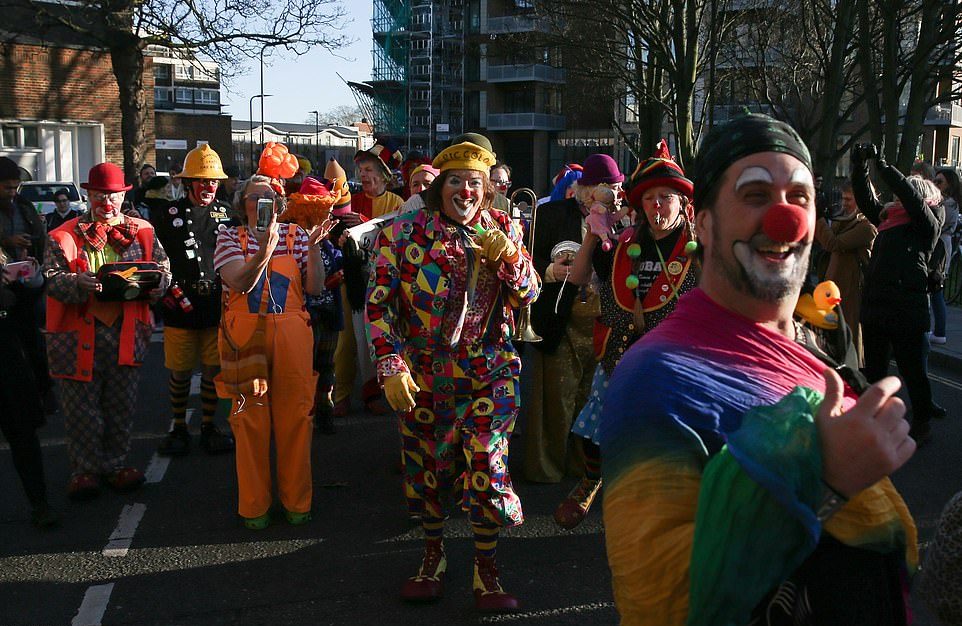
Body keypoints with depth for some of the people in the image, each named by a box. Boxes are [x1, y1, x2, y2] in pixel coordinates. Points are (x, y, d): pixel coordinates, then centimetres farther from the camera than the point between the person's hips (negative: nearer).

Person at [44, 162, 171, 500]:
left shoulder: (141, 232, 10)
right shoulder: (65, 236, 2)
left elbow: (163, 269, 10)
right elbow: (52, 278, -7)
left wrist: (153, 284, -13)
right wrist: (78, 283, -27)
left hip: (126, 330, 2)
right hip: (80, 332, -2)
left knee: (122, 403, 11)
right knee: (82, 405, 4)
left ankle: (116, 463, 25)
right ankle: (83, 469, 16)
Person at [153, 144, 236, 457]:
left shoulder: (226, 213, 9)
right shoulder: (168, 216, 1)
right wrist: (170, 289, -9)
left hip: (217, 307, 2)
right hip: (181, 309, -2)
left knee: (213, 370, 8)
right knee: (180, 372, 5)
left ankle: (208, 427, 23)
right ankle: (178, 429, 21)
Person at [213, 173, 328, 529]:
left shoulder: (295, 235, 8)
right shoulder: (230, 237, 5)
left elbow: (315, 288, 3)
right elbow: (240, 283, -12)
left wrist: (313, 247, -9)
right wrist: (265, 249, -25)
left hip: (291, 334, 1)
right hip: (245, 334, -1)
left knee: (295, 415, 2)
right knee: (250, 417, 3)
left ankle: (296, 500, 16)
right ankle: (254, 504, 15)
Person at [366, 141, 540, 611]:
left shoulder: (503, 230, 2)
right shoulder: (403, 233, -5)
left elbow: (530, 295, 3)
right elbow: (379, 304, -5)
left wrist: (508, 256, -16)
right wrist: (390, 366, -14)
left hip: (489, 373, 0)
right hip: (423, 374, 0)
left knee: (486, 467, -4)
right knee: (425, 466, 12)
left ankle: (486, 573, 13)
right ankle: (433, 556, 34)